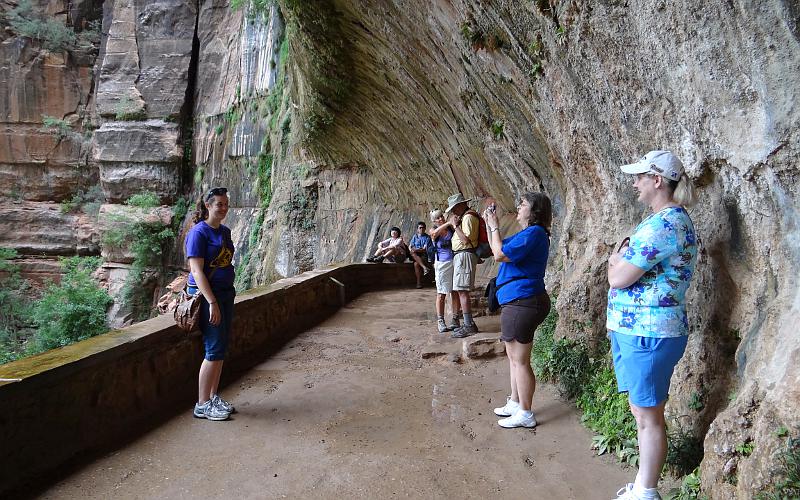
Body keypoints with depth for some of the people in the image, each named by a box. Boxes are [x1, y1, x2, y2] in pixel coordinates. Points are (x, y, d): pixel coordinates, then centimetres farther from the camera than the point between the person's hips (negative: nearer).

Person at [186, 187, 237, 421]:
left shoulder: (225, 231, 12)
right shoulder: (199, 233, -13)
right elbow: (197, 271, -18)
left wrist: (224, 298, 16)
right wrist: (212, 303, -22)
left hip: (226, 293, 8)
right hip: (206, 295, -8)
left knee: (221, 349, 11)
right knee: (214, 351, -6)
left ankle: (214, 397, 22)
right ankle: (202, 405, 5)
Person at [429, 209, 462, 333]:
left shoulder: (451, 228, 6)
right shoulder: (433, 231, 2)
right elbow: (435, 233, -22)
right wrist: (448, 223, -28)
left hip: (454, 262, 2)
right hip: (442, 264, -2)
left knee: (455, 292, 4)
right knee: (441, 294, 1)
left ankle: (455, 320, 14)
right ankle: (440, 321, 8)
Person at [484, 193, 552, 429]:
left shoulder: (534, 233, -16)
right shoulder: (527, 234, 17)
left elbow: (499, 254, -20)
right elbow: (498, 249, 23)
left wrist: (494, 226, -9)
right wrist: (489, 224, 13)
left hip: (522, 303, -11)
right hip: (517, 302, 11)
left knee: (520, 360, -2)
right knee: (513, 356, 20)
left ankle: (526, 414, 8)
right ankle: (515, 403, 32)